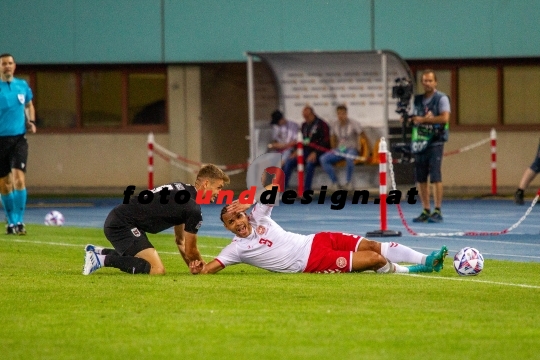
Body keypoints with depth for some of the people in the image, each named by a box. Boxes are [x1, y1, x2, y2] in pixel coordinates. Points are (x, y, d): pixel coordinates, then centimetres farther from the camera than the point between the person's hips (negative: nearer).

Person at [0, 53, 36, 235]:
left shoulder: (22, 86, 6)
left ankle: (19, 221, -11)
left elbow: (29, 105, 23)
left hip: (19, 138, 1)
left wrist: (31, 121, 6)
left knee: (19, 178, -15)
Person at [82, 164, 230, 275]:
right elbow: (190, 251, -5)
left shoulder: (183, 190, 16)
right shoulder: (193, 210, -14)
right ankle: (103, 260, -17)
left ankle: (99, 253, 25)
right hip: (122, 225, -11)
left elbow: (180, 240, 25)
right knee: (157, 269, -22)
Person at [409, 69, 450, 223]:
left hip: (435, 142, -6)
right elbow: (413, 119, 18)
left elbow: (445, 117, -16)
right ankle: (426, 211, 11)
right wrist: (409, 119, -7)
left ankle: (437, 211, -8)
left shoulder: (441, 98, -3)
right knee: (420, 179, 5)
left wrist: (423, 119, -13)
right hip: (419, 142, 6)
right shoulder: (418, 100, 15)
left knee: (435, 177, -10)